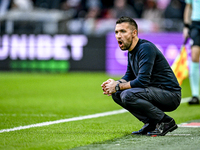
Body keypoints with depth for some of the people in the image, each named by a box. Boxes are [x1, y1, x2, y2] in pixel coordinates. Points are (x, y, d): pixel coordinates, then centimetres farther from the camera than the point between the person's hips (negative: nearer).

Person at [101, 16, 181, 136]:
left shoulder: (146, 48, -19)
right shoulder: (132, 51, 10)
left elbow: (143, 80, -27)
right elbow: (129, 76, 22)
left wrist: (118, 86, -16)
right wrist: (115, 83, 1)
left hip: (171, 95, -10)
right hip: (155, 91, 10)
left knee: (128, 95, -27)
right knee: (116, 94, 6)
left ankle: (166, 122, -13)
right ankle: (151, 123, 6)